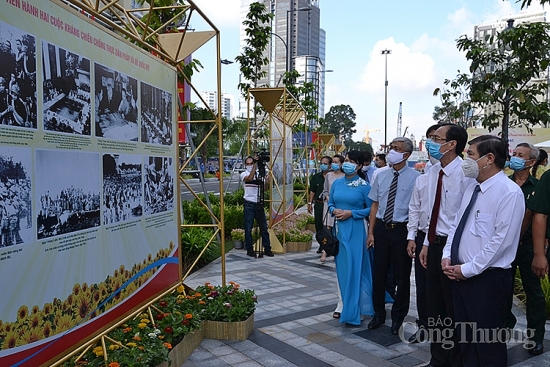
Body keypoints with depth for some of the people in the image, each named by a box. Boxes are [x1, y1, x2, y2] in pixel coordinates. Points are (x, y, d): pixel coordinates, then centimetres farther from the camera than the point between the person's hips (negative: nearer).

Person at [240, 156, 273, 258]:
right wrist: (254, 167, -20)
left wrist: (266, 183, -17)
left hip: (259, 204, 3)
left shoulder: (259, 175, 9)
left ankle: (267, 248, 16)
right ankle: (249, 249, 13)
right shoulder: (244, 174, 0)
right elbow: (250, 178, -23)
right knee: (248, 228, 2)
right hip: (249, 204, -3)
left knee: (264, 227, 7)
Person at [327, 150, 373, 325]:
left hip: (355, 230, -5)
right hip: (339, 229, 5)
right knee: (341, 266, 10)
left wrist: (351, 213, -15)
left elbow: (371, 209, -5)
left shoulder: (364, 186, -6)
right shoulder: (337, 183, 9)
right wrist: (334, 210, -6)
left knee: (354, 268, -3)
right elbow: (330, 204, 16)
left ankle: (351, 310, 6)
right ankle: (343, 303, 24)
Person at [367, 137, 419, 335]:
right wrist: (371, 232, 4)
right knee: (379, 273, 14)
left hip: (402, 229, -4)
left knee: (402, 276, 10)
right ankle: (378, 314, 33)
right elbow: (375, 205, 7)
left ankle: (398, 318, 29)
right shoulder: (381, 176, 5)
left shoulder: (415, 177, -10)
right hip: (382, 228, 4)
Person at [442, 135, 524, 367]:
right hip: (461, 273, 8)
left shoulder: (509, 193, -17)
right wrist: (447, 256, 1)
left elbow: (501, 240, -21)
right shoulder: (472, 186, 9)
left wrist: (468, 269, -17)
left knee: (489, 342, 6)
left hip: (488, 278, -8)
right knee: (465, 338, 19)